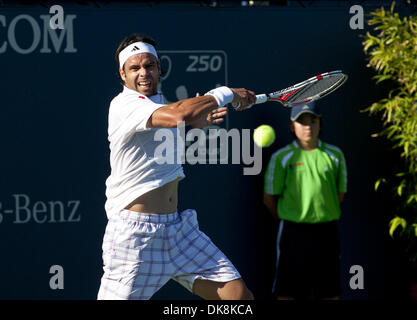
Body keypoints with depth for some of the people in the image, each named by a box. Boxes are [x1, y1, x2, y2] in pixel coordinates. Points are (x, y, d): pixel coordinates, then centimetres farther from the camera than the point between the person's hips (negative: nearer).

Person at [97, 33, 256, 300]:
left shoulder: (159, 102, 15)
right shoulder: (124, 105, -14)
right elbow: (179, 114, -32)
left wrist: (194, 124, 24)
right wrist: (227, 94, -19)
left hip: (178, 227, 8)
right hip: (136, 232, -8)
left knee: (239, 295, -3)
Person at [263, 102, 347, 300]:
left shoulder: (334, 155, 6)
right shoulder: (281, 158, -1)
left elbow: (340, 194, 13)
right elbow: (269, 198, 3)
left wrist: (321, 216, 9)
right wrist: (288, 221, 7)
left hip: (327, 231, 3)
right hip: (294, 231, -2)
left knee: (330, 291, 5)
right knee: (287, 291, -2)